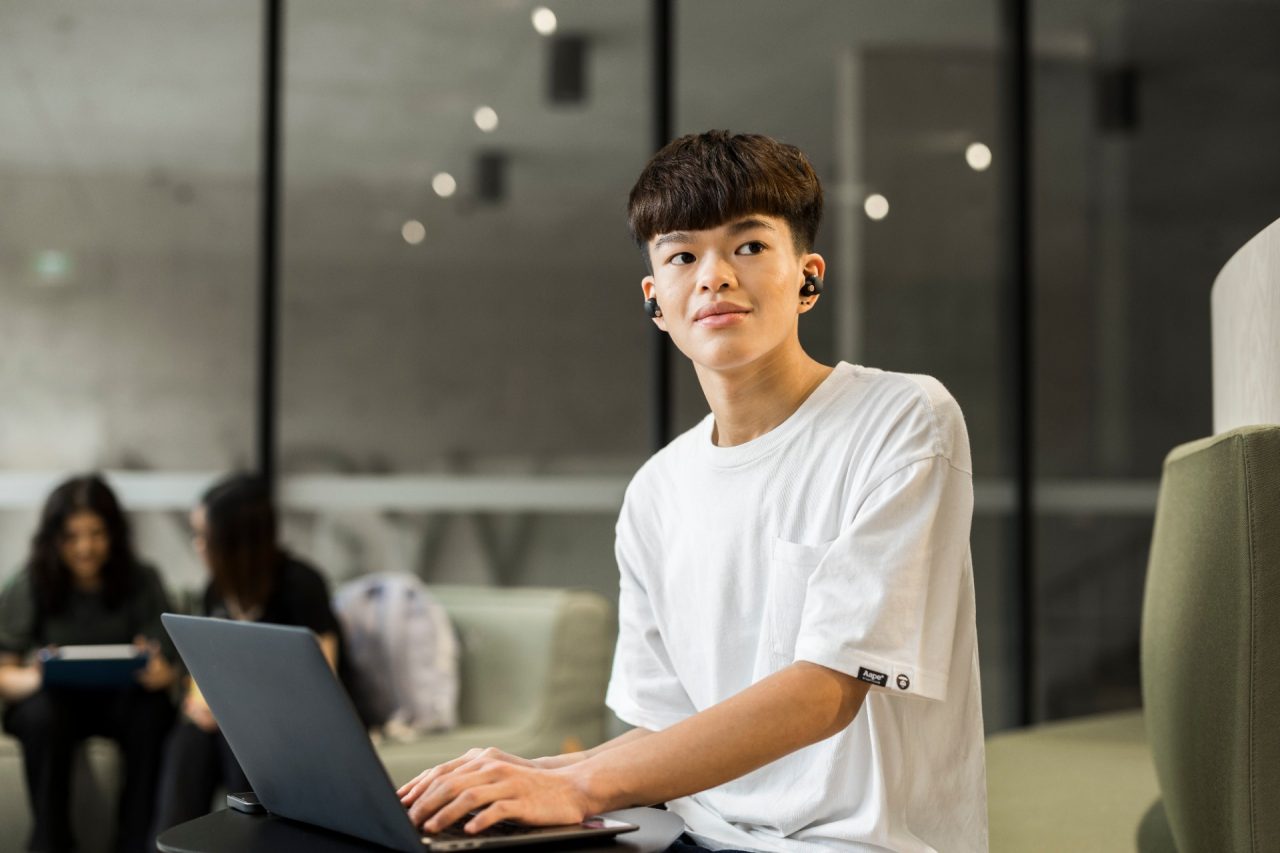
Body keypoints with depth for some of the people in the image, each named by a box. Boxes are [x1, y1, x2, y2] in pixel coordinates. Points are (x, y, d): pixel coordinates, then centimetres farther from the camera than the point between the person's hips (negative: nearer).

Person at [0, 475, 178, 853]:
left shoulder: (142, 581, -4)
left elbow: (167, 667, -7)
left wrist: (159, 673, -33)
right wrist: (32, 678, -35)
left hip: (119, 699, 1)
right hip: (52, 697, -1)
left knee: (153, 710, -33)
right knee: (43, 716, -36)